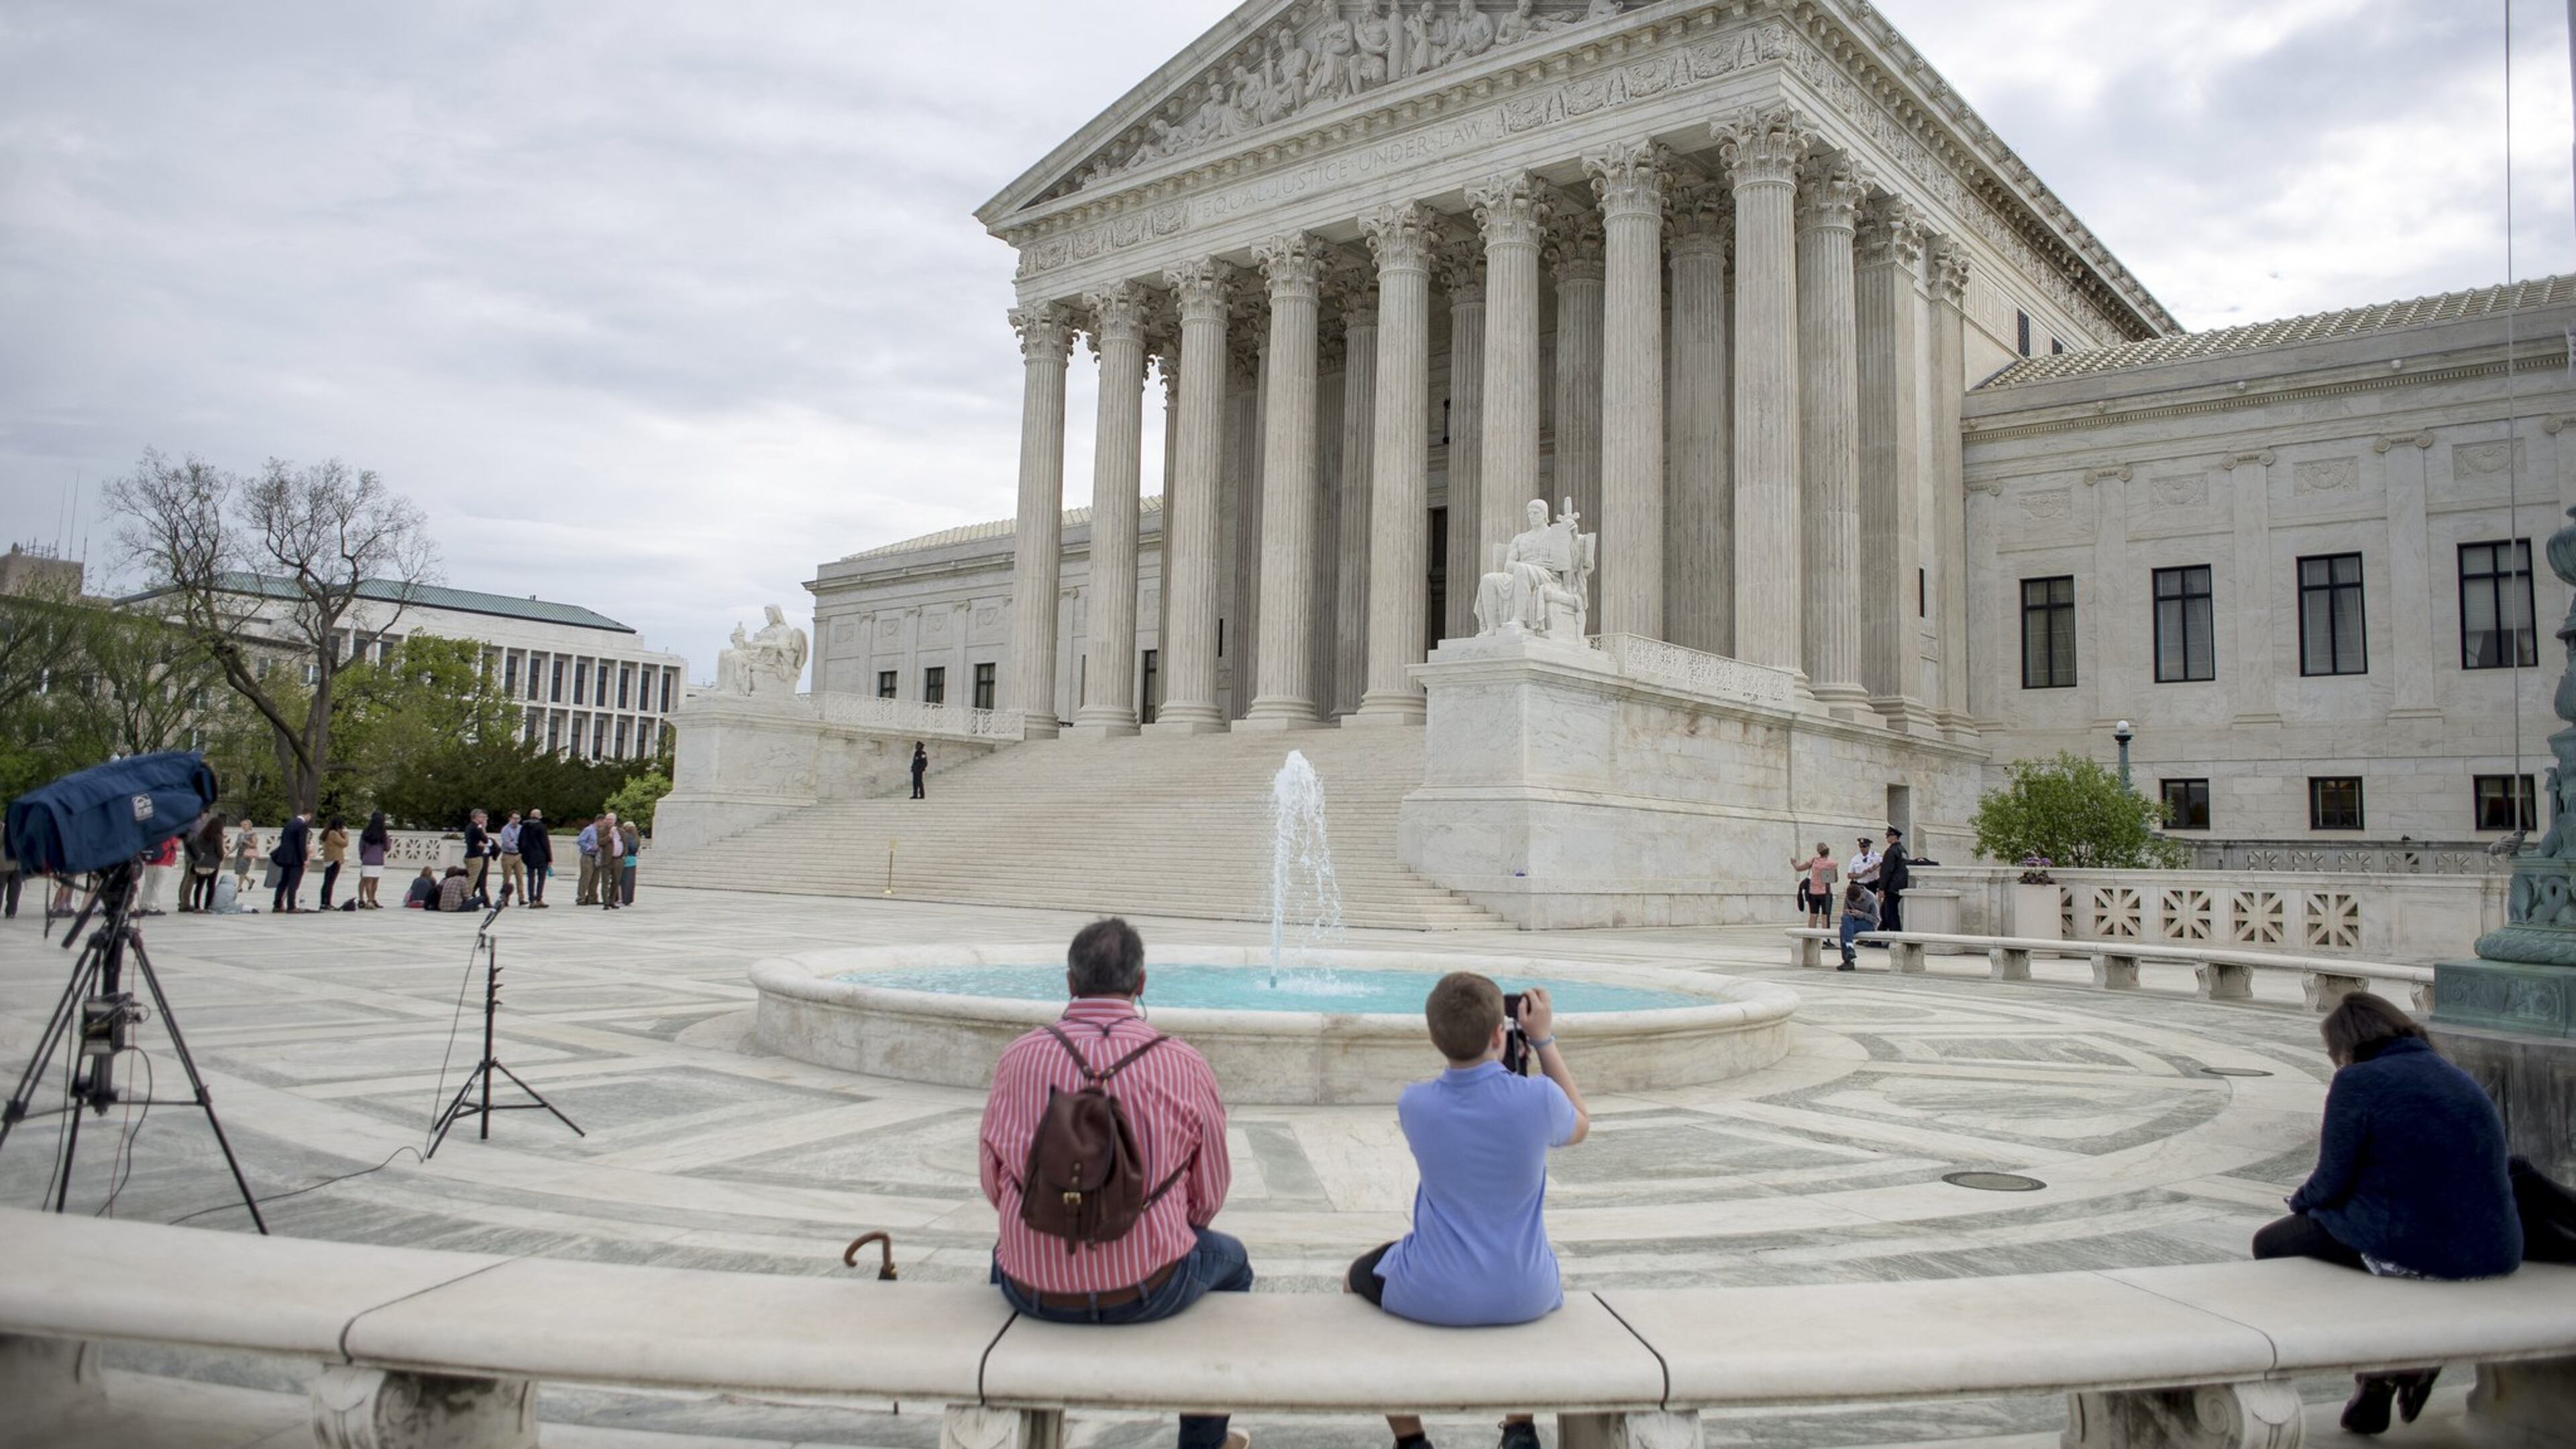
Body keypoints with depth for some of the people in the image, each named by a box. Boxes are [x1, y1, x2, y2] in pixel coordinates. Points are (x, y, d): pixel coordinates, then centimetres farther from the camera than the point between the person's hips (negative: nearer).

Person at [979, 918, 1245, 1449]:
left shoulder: (1018, 1057, -7)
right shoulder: (1186, 1067, -11)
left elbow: (993, 1182, 3)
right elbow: (1209, 1197, -1)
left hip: (1034, 1292, 2)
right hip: (1147, 1293, -2)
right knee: (1229, 1260, 31)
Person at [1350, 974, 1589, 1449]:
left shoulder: (1414, 1105, -13)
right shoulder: (1538, 1098, -18)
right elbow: (1580, 1126, 8)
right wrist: (1544, 1039, 8)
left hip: (1432, 1298, -1)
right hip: (1525, 1297, 1)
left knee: (1359, 1277, 33)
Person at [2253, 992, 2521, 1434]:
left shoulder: (2358, 1082, -9)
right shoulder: (2461, 1079, 14)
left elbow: (2333, 1182, -8)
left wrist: (2300, 1201, 14)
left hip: (2414, 1252, -8)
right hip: (2496, 1253, 8)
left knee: (2271, 1243, 13)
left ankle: (2378, 1371, 11)